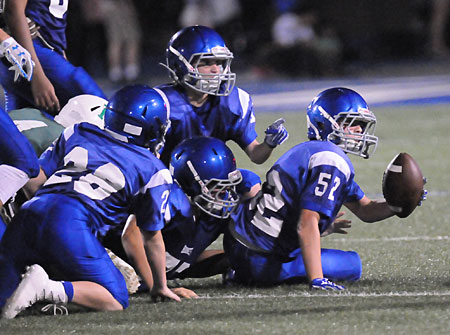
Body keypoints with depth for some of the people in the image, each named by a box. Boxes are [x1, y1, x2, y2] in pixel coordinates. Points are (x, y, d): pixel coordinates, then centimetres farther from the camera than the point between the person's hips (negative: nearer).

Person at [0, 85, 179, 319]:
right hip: (71, 224, -4)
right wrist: (160, 287, 36)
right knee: (116, 301, 0)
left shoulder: (78, 134, 26)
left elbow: (34, 180, 22)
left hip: (30, 212, 4)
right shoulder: (153, 171, 16)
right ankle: (50, 290, -23)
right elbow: (151, 238, 23)